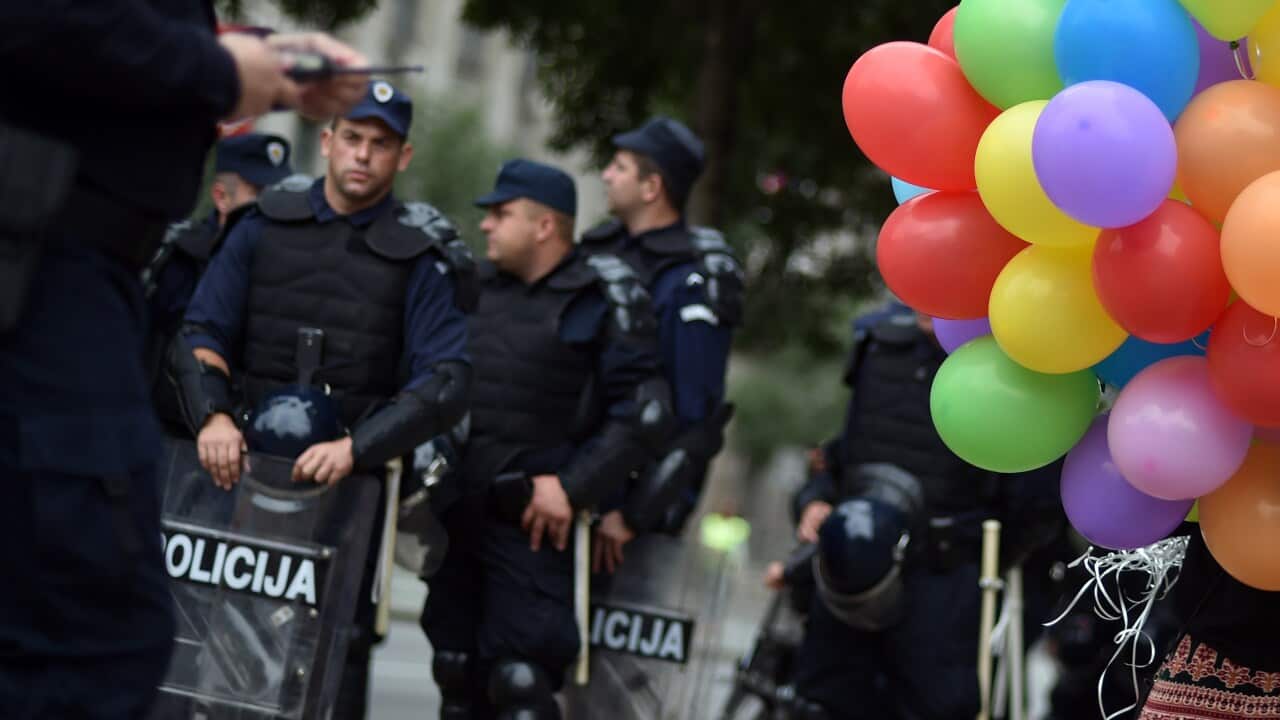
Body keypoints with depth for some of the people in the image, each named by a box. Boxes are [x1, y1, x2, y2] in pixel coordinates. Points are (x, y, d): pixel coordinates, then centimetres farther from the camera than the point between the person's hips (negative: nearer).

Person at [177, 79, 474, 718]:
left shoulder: (421, 257, 0)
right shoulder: (267, 226, 7)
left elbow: (445, 382, -10)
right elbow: (201, 331, 4)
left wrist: (354, 448, -22)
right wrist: (213, 415, -16)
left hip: (349, 479, -2)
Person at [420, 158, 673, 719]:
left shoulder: (602, 299, -7)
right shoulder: (477, 287, 11)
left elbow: (645, 413, -12)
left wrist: (573, 488, -15)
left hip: (531, 521, -6)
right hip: (456, 514, 6)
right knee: (457, 672, 12)